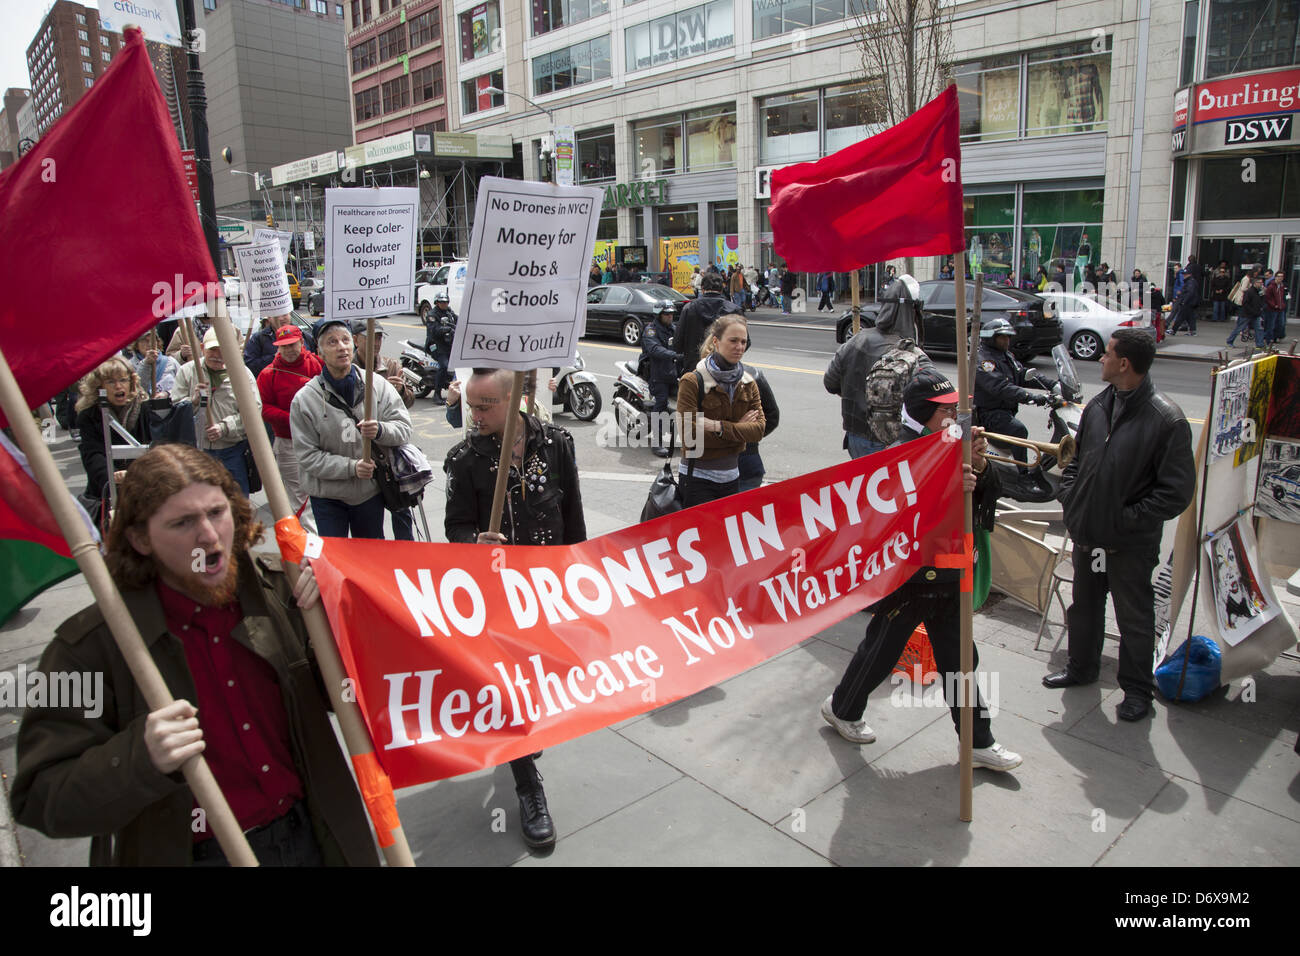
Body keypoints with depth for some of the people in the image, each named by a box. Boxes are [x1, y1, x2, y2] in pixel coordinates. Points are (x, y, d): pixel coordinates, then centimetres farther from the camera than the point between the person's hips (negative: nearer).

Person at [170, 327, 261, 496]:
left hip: (233, 451, -1)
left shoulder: (242, 373, 1)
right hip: (197, 450, 1)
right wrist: (192, 400, -19)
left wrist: (225, 427, -16)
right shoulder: (187, 371, 5)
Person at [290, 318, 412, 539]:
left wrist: (379, 431, -25)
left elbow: (404, 428, -3)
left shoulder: (377, 384, -4)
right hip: (327, 497, -2)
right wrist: (351, 467, -24)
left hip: (370, 490, 2)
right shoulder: (305, 399, -10)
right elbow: (308, 456, -12)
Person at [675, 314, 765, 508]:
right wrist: (738, 428, -12)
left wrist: (720, 427, -19)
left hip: (731, 477, 6)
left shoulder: (748, 383, 7)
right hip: (697, 478, -5)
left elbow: (758, 429, -5)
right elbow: (690, 435, -19)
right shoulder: (692, 382, -11)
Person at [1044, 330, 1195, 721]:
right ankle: (1082, 667, 43)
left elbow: (1177, 492, -17)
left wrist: (1127, 518, -18)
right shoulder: (1098, 405, 2)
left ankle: (1137, 688, 29)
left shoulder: (1167, 419, -18)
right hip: (1087, 533, 6)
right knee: (1084, 606, 23)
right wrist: (1070, 498, 2)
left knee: (1134, 617, 11)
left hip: (1131, 543, -6)